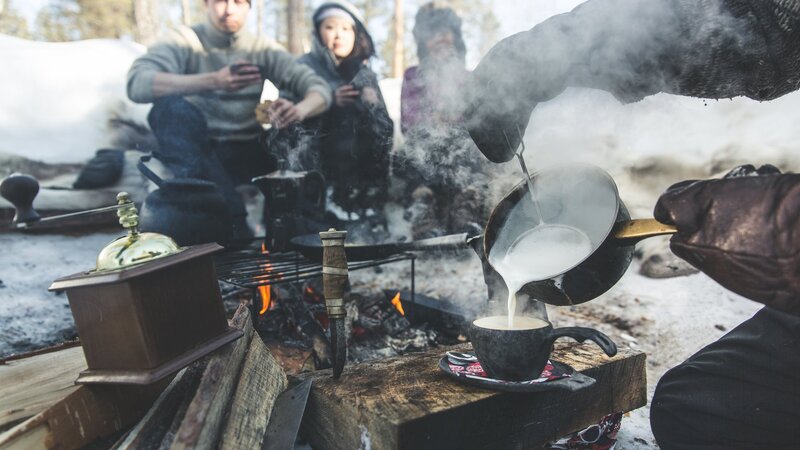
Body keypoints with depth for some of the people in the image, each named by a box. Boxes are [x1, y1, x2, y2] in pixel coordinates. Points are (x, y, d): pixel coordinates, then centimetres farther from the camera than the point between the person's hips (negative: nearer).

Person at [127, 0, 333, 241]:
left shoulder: (263, 48, 7)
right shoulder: (185, 41, -1)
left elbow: (319, 88, -4)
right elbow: (137, 83, -20)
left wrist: (298, 111, -28)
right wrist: (213, 81, -33)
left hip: (250, 155, 2)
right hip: (198, 151, -2)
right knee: (171, 106, -30)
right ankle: (233, 223, -38)